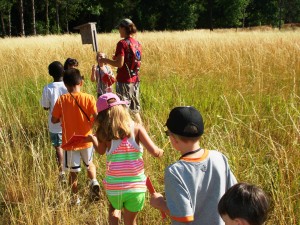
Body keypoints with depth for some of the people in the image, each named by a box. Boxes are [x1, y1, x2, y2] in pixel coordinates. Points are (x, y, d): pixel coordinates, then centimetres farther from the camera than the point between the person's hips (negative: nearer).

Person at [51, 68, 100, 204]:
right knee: (89, 164, 27)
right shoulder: (89, 98, -11)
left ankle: (75, 198, 23)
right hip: (86, 140, 1)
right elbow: (97, 118, -15)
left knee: (73, 172, 14)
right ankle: (94, 182, 3)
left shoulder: (61, 100, -10)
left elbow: (54, 120, -5)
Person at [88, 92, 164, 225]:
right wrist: (161, 152, 5)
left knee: (113, 209, 33)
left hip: (114, 186, 0)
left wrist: (93, 138, 28)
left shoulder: (104, 133, -7)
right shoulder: (137, 128, -9)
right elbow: (154, 152, -16)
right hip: (136, 186, 0)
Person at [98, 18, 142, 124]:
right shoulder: (137, 43, 8)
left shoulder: (122, 43, -14)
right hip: (135, 79, 8)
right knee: (135, 110, 18)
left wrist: (105, 60, -5)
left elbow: (120, 64, -19)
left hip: (124, 80, -7)